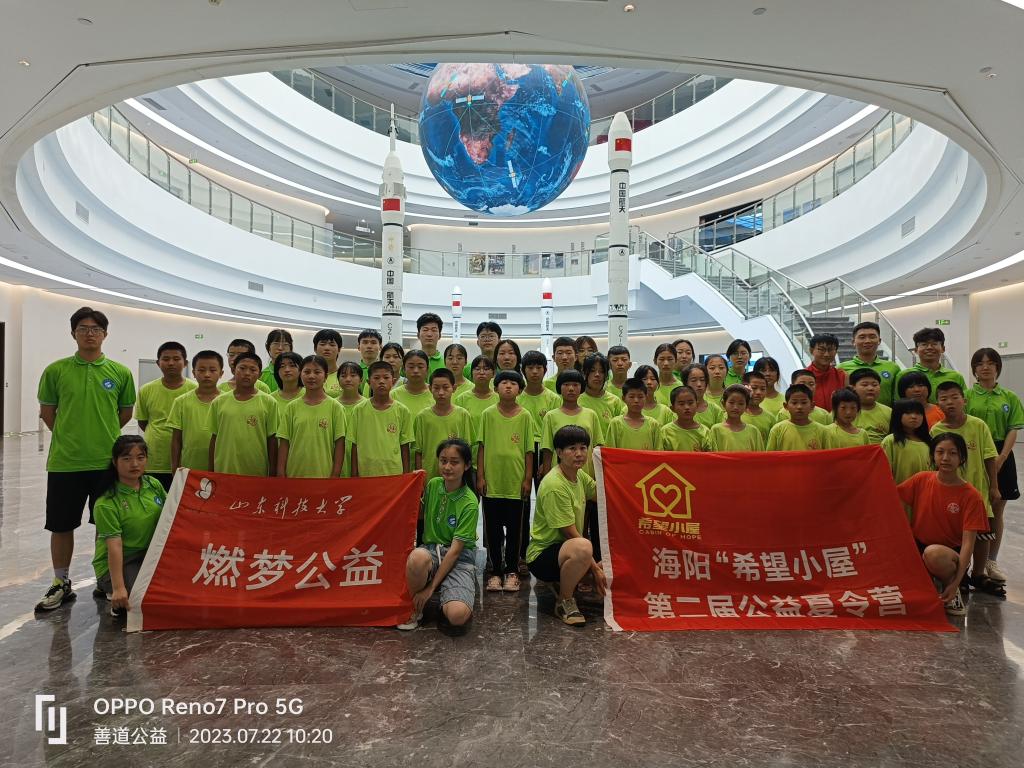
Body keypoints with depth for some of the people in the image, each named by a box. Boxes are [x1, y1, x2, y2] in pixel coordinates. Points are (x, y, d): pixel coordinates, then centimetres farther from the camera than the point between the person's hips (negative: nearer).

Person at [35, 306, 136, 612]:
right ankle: (61, 584, 27)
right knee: (61, 525, 10)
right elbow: (47, 412, 8)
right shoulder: (56, 370, -1)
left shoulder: (121, 373, 0)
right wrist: (69, 436, 8)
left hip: (107, 461, 0)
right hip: (64, 461, 0)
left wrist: (102, 434, 9)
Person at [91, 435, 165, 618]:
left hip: (149, 555, 6)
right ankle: (109, 588, 6)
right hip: (116, 563, -6)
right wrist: (118, 588, -27)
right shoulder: (106, 503, -17)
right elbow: (114, 545, -23)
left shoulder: (154, 484, -1)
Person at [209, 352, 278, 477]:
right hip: (223, 472, 2)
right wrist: (211, 473, 10)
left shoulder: (268, 402, -2)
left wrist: (272, 475, -1)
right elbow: (214, 438, 10)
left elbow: (272, 439, 0)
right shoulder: (218, 403, 5)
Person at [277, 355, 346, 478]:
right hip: (294, 474, 2)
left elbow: (339, 443, -2)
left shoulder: (335, 407, -2)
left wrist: (335, 475, -6)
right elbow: (284, 443, 5)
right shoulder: (291, 407, 4)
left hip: (324, 475, -2)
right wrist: (281, 474, 1)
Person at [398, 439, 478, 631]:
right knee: (418, 556, -37)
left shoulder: (469, 503, -14)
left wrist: (431, 587, -16)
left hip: (459, 558, -3)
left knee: (457, 616, -30)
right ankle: (414, 608, -9)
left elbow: (455, 550, -15)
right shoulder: (433, 484, 0)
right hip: (431, 550, 3)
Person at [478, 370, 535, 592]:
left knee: (514, 529, 10)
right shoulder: (488, 414, 0)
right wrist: (480, 476, -2)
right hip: (491, 482, 1)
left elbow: (529, 450, 2)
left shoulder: (525, 416, -1)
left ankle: (511, 571, 23)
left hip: (515, 482, 0)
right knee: (493, 530, 9)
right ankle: (496, 571, 22)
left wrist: (528, 479, -1)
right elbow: (481, 447, 2)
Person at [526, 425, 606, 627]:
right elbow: (571, 534, -22)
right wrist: (594, 567, -19)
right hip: (542, 555, -9)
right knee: (583, 548, -39)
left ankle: (562, 583, 15)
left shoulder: (579, 475, 4)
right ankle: (564, 601, -14)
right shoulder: (554, 486, -23)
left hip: (566, 547, 9)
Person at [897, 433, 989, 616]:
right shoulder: (921, 480, -1)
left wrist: (955, 583, -22)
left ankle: (950, 588, -6)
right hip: (915, 548, 3)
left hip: (950, 554, -3)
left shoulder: (970, 496, -11)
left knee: (933, 553, -38)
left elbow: (968, 543, -15)